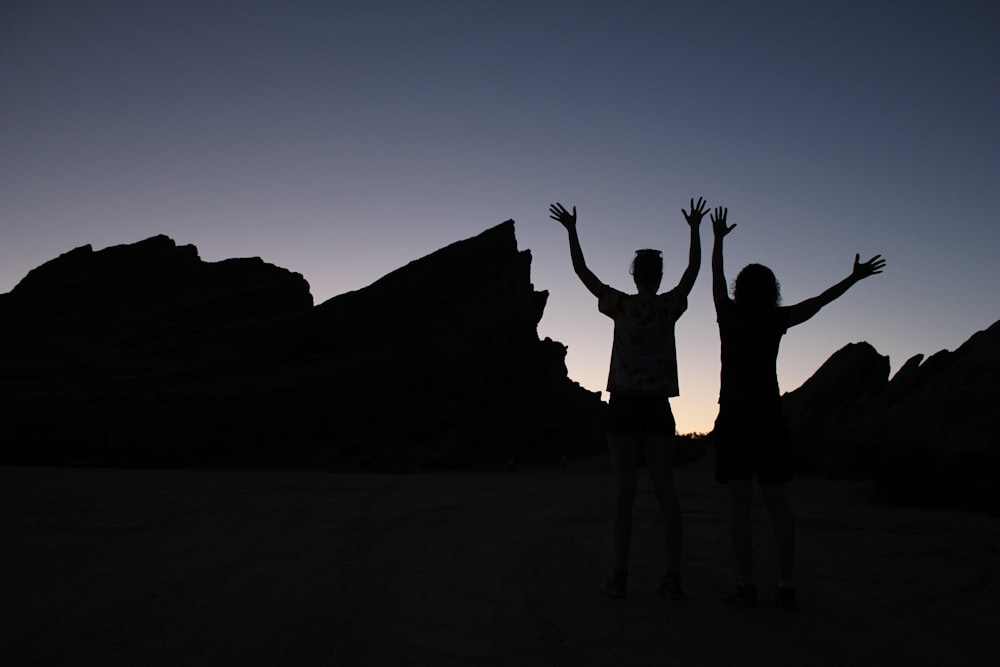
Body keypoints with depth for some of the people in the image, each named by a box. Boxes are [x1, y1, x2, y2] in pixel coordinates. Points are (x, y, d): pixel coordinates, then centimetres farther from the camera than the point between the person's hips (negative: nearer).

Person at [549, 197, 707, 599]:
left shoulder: (621, 305, -1)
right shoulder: (670, 306, 3)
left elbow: (582, 272, 7)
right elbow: (693, 270, 19)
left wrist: (571, 230, 16)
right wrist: (695, 229, 30)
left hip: (624, 404, -1)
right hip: (658, 406, 1)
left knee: (624, 490, -1)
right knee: (665, 490, 2)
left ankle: (620, 577, -1)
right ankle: (673, 577, 1)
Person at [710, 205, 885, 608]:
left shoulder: (729, 316, -1)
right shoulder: (777, 320, 2)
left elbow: (716, 278, 15)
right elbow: (818, 301, 13)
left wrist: (718, 238, 28)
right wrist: (855, 276, 26)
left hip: (734, 418, -2)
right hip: (769, 417, 2)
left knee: (739, 502, -3)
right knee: (777, 502, 5)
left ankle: (745, 583, -6)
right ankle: (785, 584, 3)